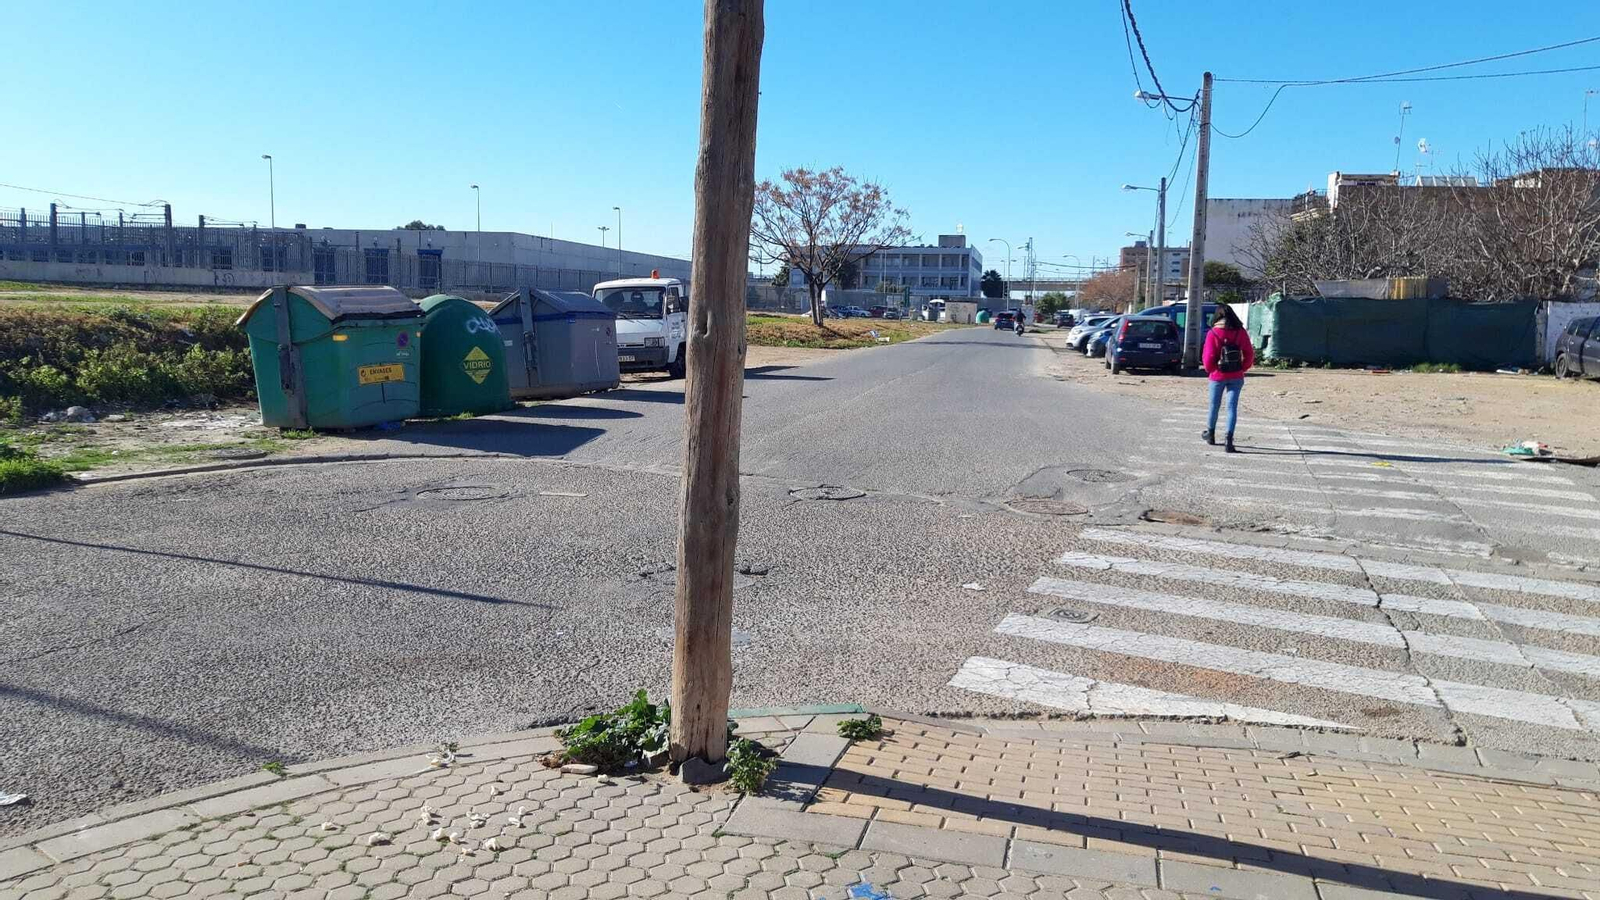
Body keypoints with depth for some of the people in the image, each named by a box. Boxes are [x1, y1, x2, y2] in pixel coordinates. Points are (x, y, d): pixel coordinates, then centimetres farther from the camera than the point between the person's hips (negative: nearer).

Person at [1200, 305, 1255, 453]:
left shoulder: (1213, 334, -11)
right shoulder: (1240, 332, -4)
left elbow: (1208, 358, -11)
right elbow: (1249, 354, -2)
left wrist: (1209, 369, 7)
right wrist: (1243, 368, 12)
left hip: (1218, 376, -1)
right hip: (1236, 376, 1)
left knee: (1214, 405, 17)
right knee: (1232, 407, 0)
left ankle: (1211, 435, 35)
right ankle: (1229, 441, -9)